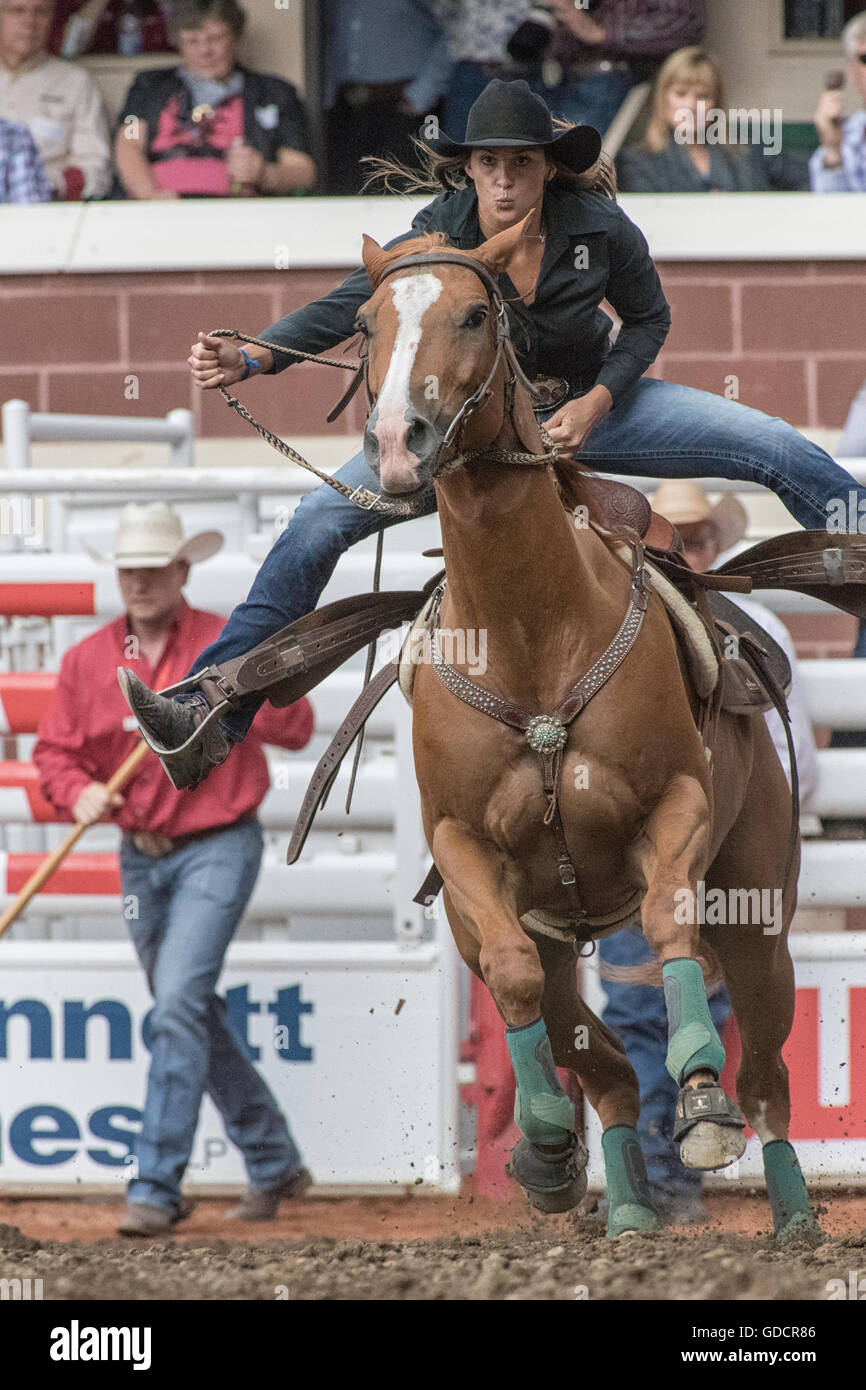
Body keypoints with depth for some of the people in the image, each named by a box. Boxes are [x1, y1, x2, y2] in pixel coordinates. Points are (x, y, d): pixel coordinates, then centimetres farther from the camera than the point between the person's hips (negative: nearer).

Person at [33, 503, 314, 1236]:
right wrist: (79, 792, -14)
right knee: (194, 1018, 14)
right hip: (141, 859, 6)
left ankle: (156, 1187, -19)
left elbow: (297, 731, -9)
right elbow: (55, 750, 7)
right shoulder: (88, 659, 4)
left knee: (178, 1004, -18)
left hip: (217, 850, -6)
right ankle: (274, 1163, 29)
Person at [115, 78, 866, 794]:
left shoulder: (601, 229, -17)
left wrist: (598, 400, -18)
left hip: (590, 404, 0)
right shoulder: (440, 233, -18)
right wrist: (252, 356, -38)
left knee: (783, 453, -10)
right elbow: (349, 305, -22)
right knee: (322, 519, -16)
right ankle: (212, 709, -15)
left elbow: (650, 320, -2)